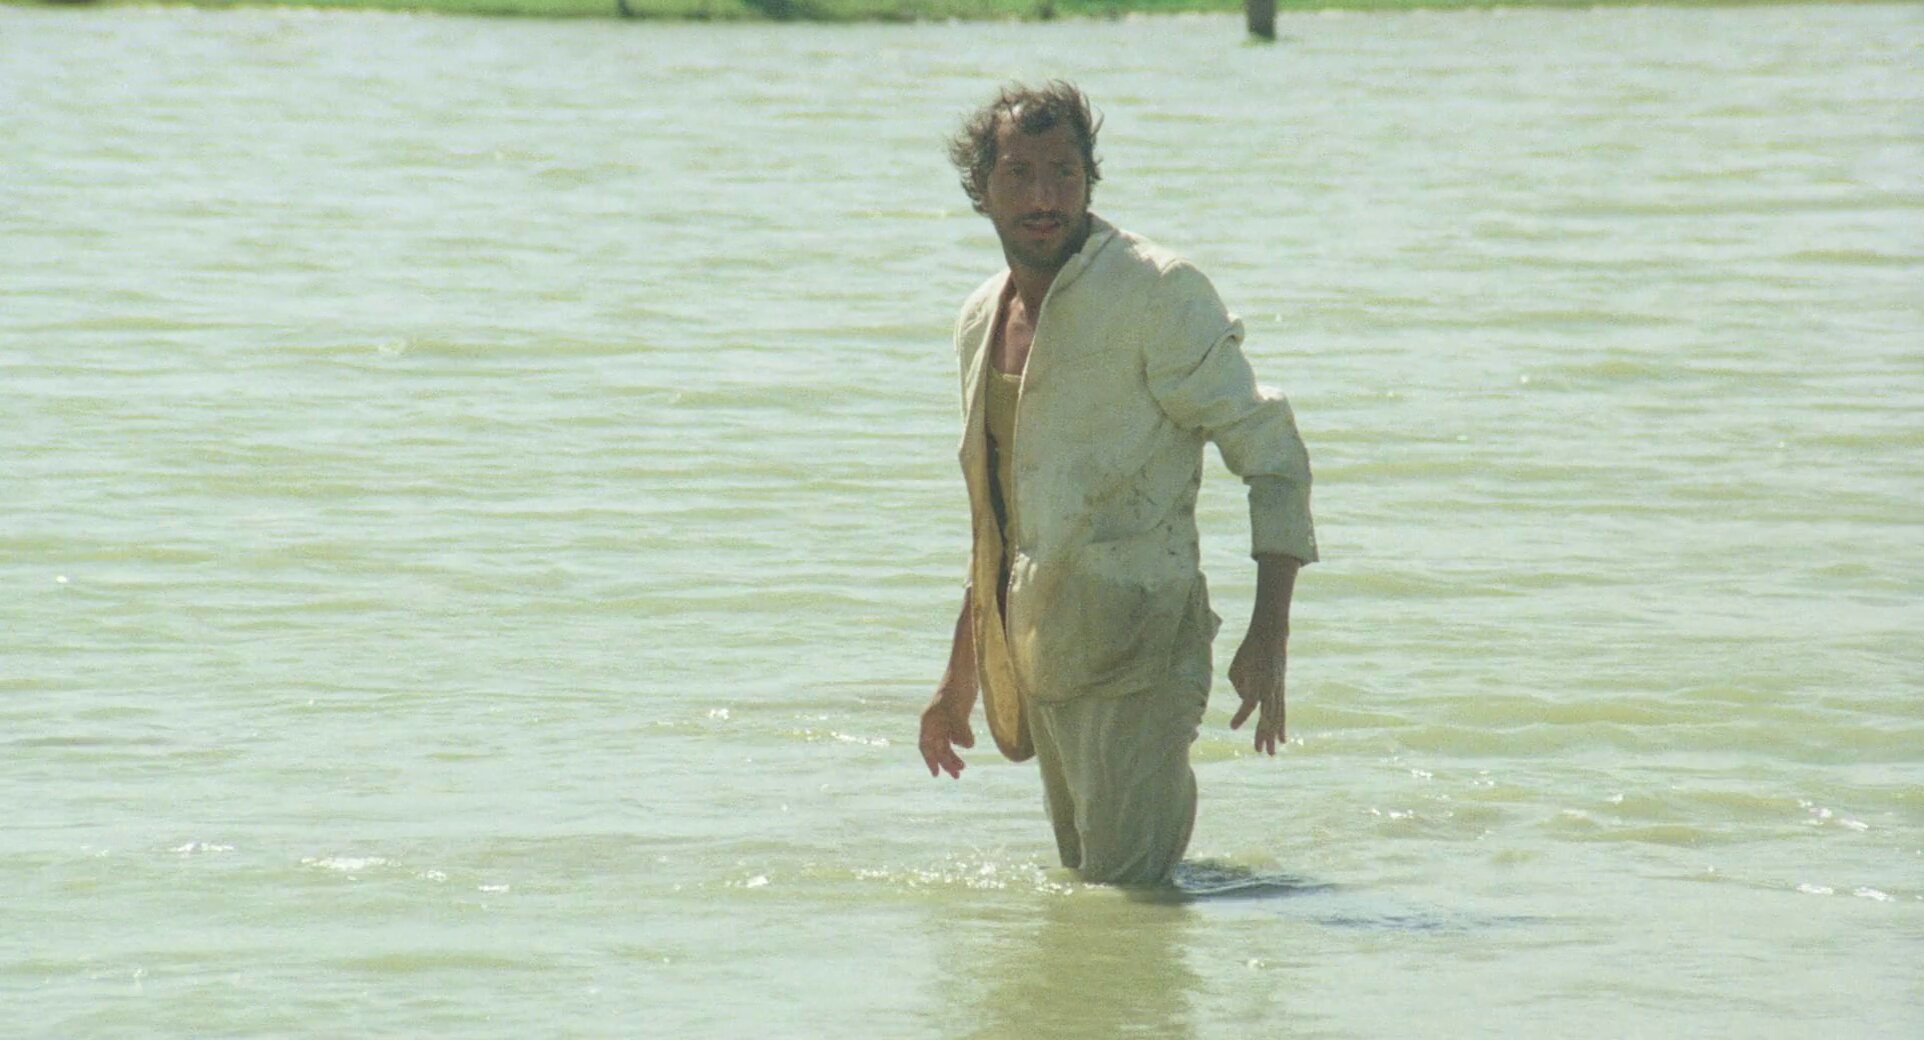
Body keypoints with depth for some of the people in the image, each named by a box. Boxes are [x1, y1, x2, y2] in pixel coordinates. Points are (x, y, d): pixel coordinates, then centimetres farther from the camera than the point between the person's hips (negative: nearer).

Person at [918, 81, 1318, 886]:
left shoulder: (1156, 291, -11)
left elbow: (1270, 453, -12)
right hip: (1038, 652, 8)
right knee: (1083, 887, 15)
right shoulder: (981, 323, 12)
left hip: (1136, 645, -8)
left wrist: (1268, 635, -21)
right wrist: (961, 677, 24)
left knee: (1127, 890, -13)